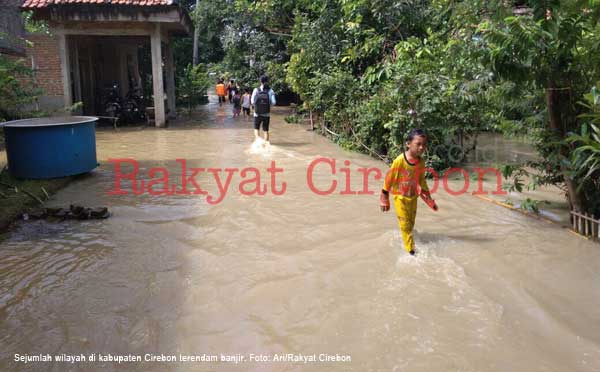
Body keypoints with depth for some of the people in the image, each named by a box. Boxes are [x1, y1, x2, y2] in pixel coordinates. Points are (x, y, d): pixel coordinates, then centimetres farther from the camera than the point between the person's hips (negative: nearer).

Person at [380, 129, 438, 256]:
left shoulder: (421, 162, -8)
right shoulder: (400, 160, -25)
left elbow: (422, 180, 8)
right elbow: (389, 179, -15)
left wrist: (428, 199, 13)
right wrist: (384, 199, -9)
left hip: (413, 197, 5)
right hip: (400, 197, -5)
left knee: (411, 224, 16)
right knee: (405, 224, -3)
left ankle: (405, 240, 38)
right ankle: (411, 250, 5)